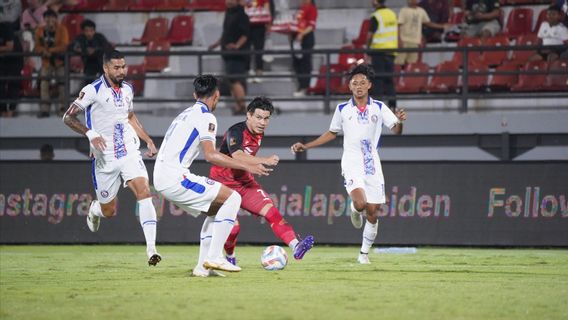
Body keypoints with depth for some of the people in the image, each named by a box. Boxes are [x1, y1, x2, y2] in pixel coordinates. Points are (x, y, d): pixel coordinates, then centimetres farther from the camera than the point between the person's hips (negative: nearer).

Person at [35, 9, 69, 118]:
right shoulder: (40, 31, -3)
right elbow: (37, 47, -2)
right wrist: (44, 51, -23)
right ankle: (44, 110, 2)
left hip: (59, 60, -3)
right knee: (44, 83, -3)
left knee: (61, 83, 0)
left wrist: (51, 50, -26)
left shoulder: (62, 29, -14)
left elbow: (64, 46, -20)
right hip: (47, 61, 3)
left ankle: (63, 108, 11)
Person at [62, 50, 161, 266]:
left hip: (129, 151, 3)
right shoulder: (93, 90, -10)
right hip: (105, 157, -3)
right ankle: (95, 209, 45)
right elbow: (68, 118, -10)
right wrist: (90, 134, -24)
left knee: (143, 191, -20)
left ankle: (151, 249, -24)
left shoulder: (127, 89, 9)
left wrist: (149, 141, 19)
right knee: (109, 211, 5)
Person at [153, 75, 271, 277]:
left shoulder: (186, 114, 22)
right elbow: (210, 155, -18)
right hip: (175, 178, -9)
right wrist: (247, 166, -16)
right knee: (232, 198, -8)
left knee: (216, 209, 19)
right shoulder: (206, 117, -6)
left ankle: (203, 267, 11)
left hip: (161, 178, 9)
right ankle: (214, 257, -14)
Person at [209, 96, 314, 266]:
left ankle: (296, 247, -26)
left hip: (244, 181, 7)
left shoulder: (259, 133, 4)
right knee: (233, 227, -16)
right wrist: (265, 160, -51)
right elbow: (238, 157, -41)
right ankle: (229, 258, 14)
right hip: (223, 183, -7)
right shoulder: (236, 132, -22)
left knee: (271, 211, -13)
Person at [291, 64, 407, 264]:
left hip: (372, 163, 1)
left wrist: (399, 121, -24)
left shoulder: (379, 108, 4)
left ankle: (364, 253, 18)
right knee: (360, 203, -26)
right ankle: (354, 210, 12)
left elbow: (396, 130, 0)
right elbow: (332, 133, 19)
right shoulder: (342, 110, 5)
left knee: (372, 212, 1)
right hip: (352, 163, -1)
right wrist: (305, 146, 14)